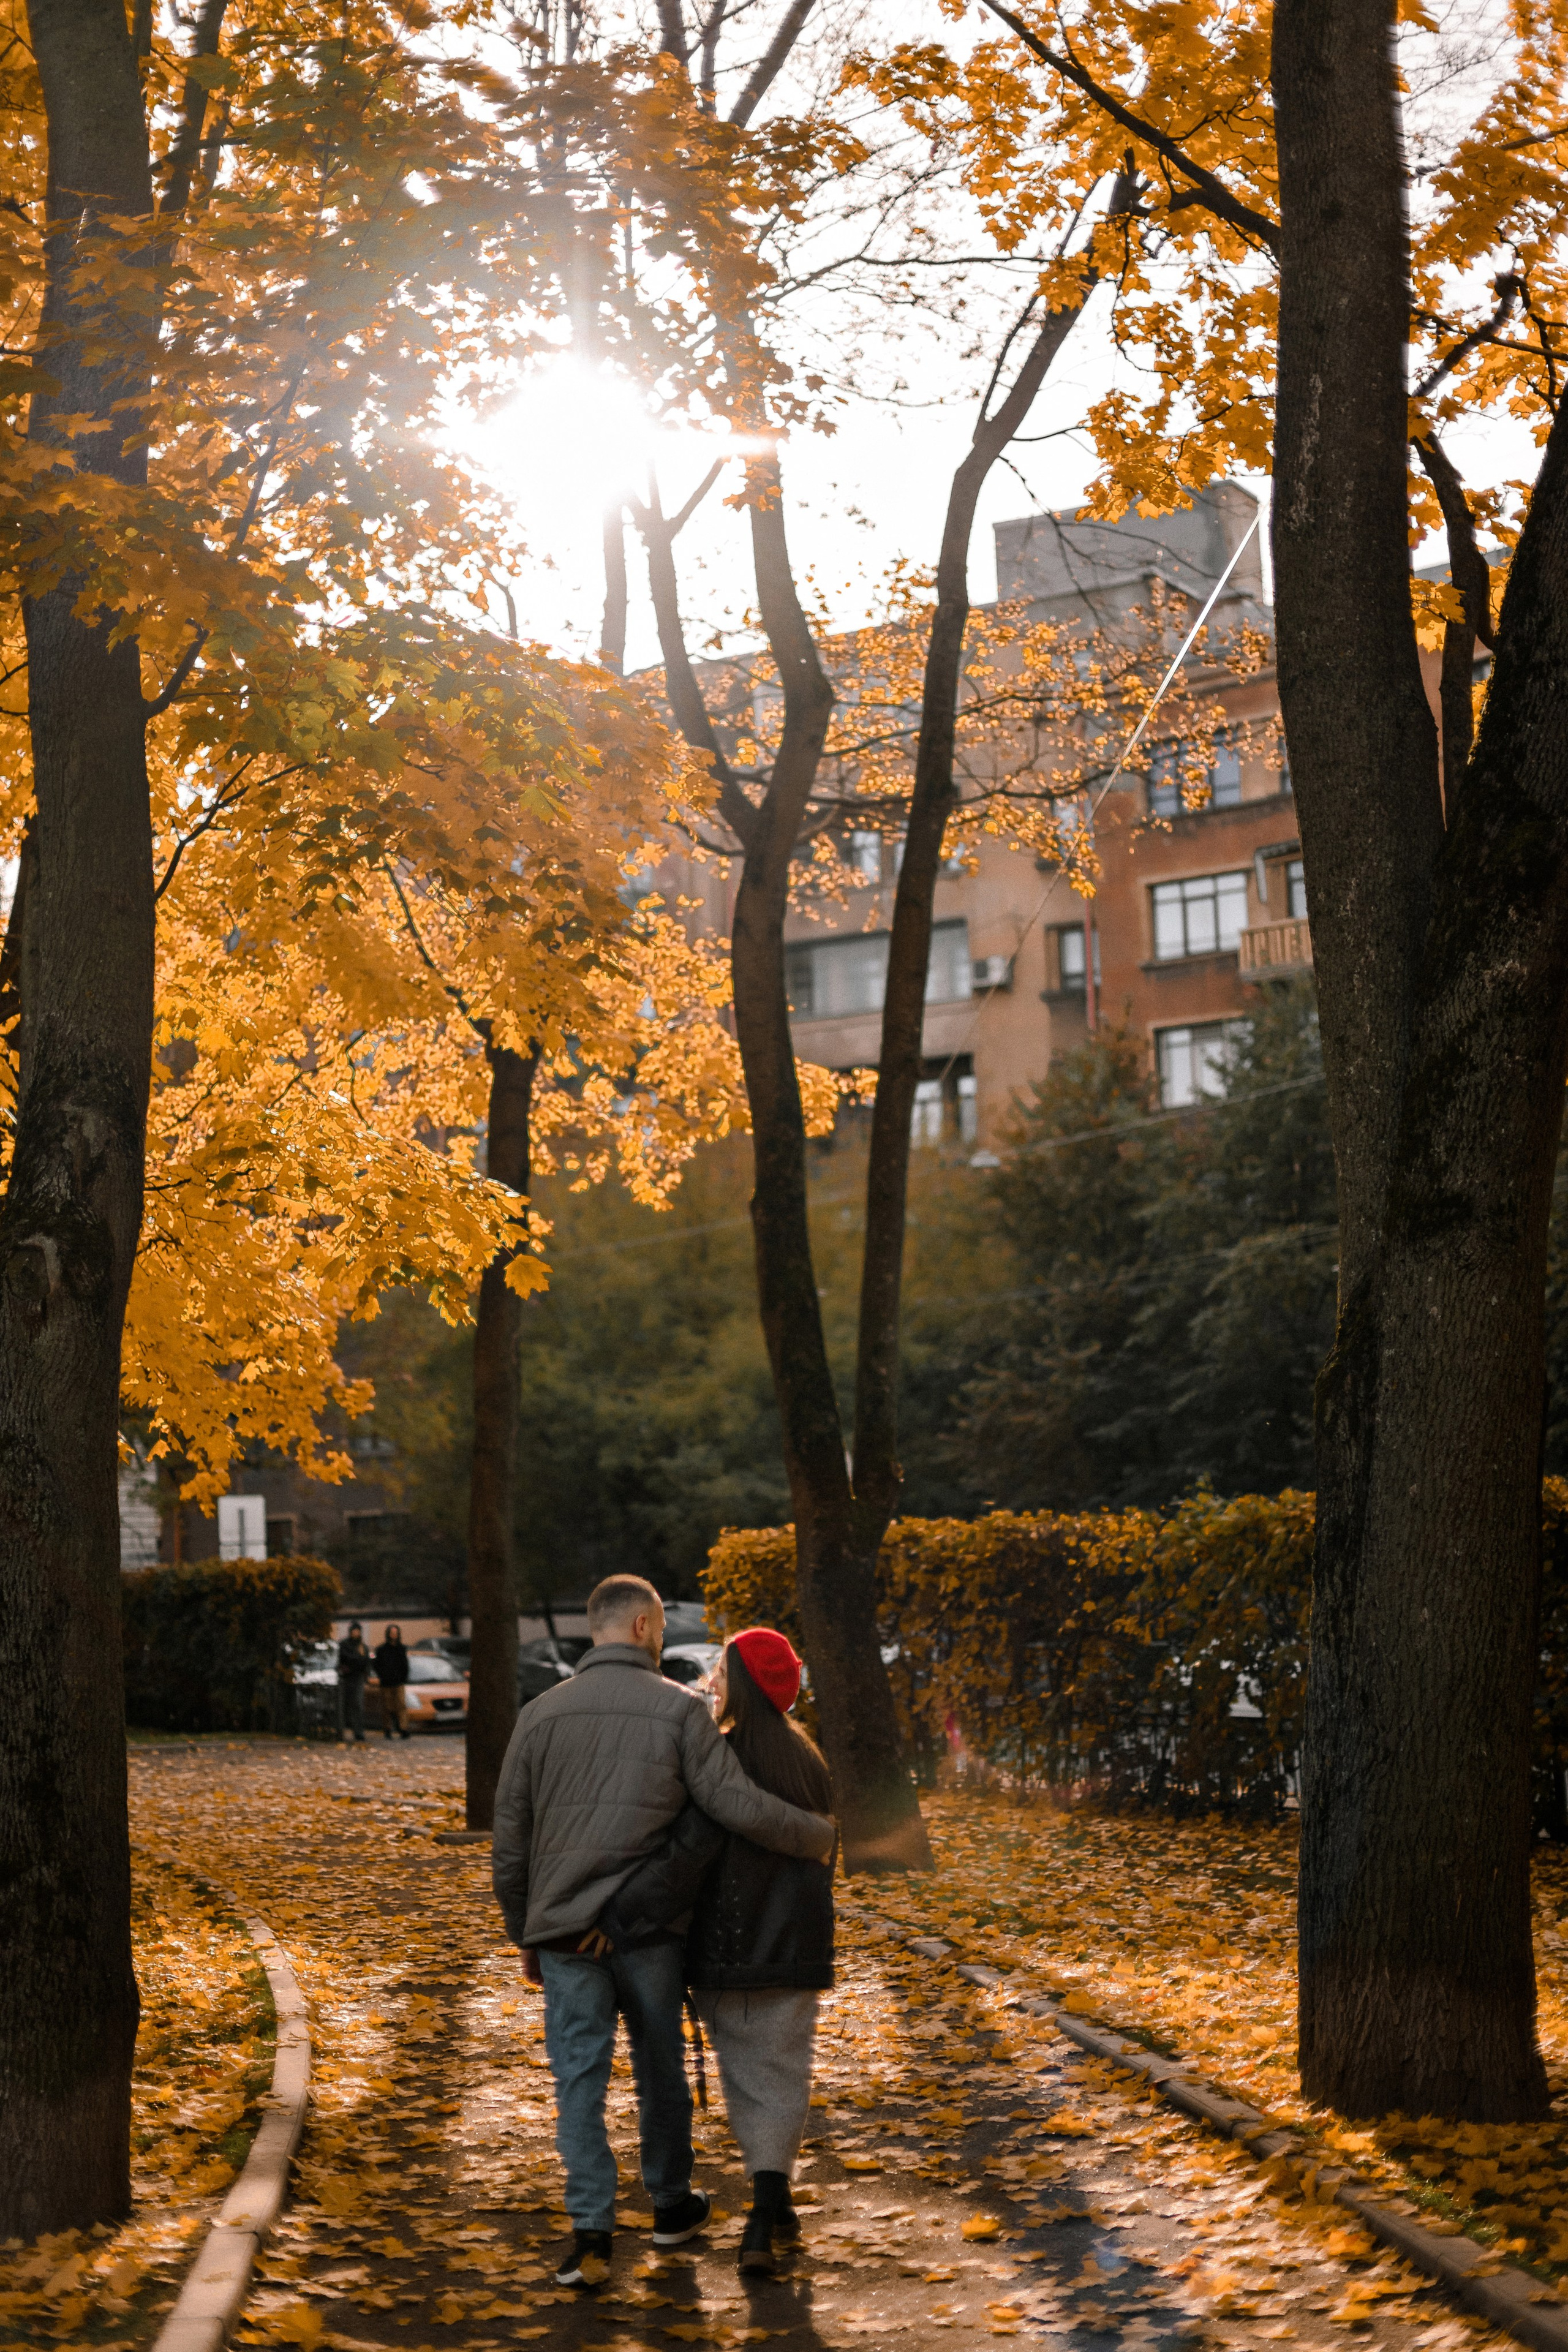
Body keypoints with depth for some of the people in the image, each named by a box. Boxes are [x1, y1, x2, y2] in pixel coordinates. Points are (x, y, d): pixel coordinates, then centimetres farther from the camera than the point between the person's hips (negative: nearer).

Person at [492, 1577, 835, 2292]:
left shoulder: (541, 1714, 4)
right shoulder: (680, 1709, -5)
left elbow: (509, 1841, 7)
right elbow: (739, 1808, -13)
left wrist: (525, 1936, 17)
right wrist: (821, 1834, 3)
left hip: (564, 1931, 1)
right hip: (649, 1930, -1)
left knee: (580, 2079, 2)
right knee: (660, 2070, 16)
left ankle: (590, 2229, -9)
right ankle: (671, 2204, 31)